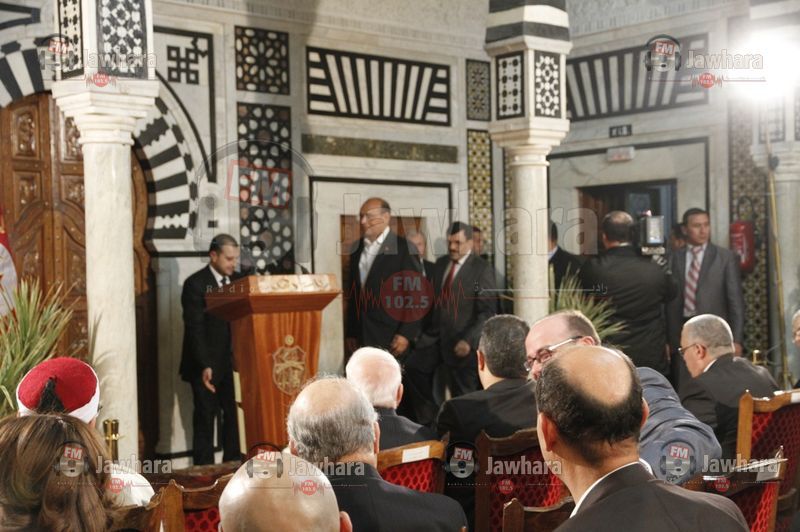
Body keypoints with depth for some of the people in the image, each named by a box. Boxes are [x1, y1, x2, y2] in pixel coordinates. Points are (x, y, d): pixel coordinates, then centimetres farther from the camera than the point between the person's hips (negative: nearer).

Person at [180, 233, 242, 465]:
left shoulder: (237, 281, 9)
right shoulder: (195, 284, -9)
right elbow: (195, 329, -14)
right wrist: (204, 366, -21)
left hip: (232, 362, 5)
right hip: (206, 365, -5)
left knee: (234, 415, 6)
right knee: (205, 418, 2)